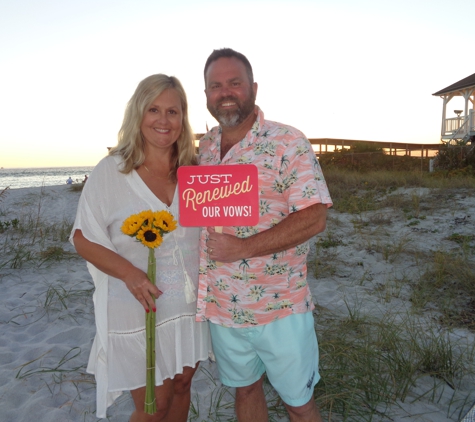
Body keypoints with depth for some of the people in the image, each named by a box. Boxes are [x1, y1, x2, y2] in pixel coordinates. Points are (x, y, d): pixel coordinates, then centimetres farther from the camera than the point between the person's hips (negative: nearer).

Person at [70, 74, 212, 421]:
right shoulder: (110, 171, -10)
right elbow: (84, 239, -9)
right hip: (139, 311, -4)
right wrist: (129, 273, -23)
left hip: (190, 305, 4)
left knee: (181, 389, 21)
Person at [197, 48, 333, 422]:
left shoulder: (289, 143, -13)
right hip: (221, 305, 5)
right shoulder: (204, 147, 5)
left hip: (279, 308, -5)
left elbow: (314, 218, -19)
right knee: (245, 389, 24)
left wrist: (244, 247, -24)